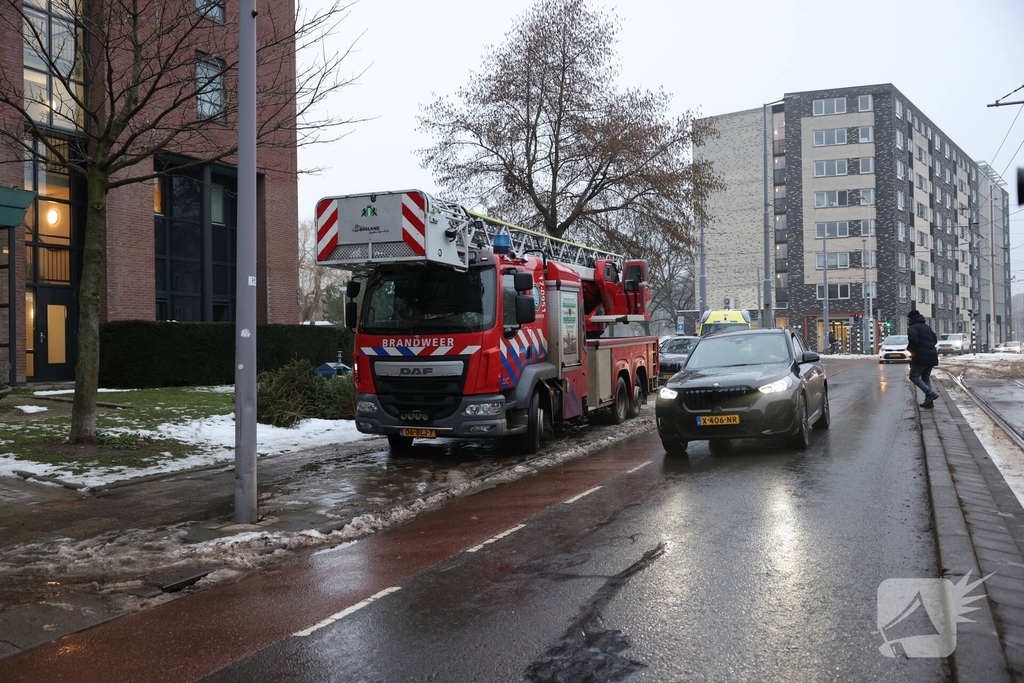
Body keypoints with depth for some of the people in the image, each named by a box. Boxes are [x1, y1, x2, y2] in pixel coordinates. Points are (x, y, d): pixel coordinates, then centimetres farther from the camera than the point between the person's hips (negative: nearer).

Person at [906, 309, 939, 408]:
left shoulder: (912, 328, -8)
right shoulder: (927, 327, 19)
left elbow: (913, 341, -24)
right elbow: (934, 339, 20)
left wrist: (909, 348, -6)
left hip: (921, 357, -8)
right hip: (931, 356, 8)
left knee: (914, 376, 1)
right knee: (926, 377, 15)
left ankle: (930, 393, -14)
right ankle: (929, 401, 9)